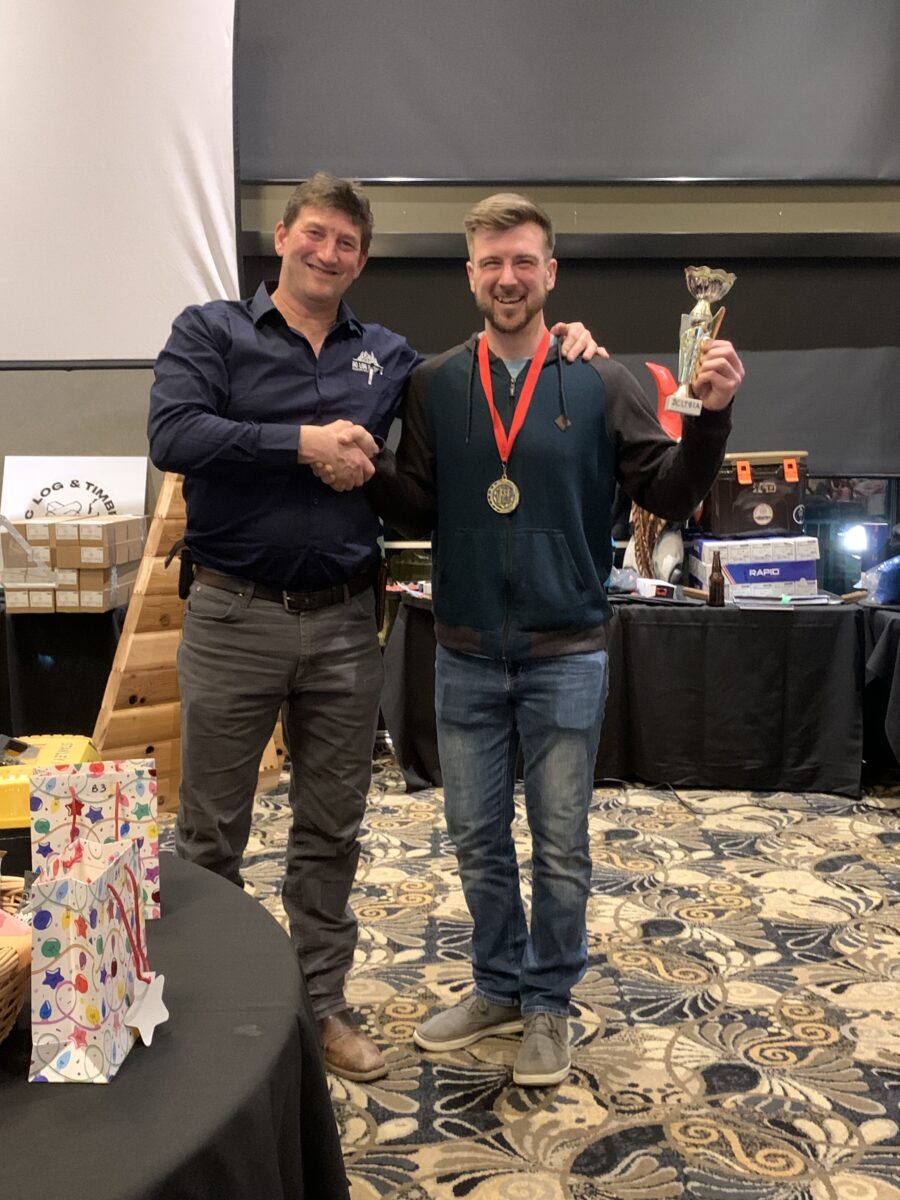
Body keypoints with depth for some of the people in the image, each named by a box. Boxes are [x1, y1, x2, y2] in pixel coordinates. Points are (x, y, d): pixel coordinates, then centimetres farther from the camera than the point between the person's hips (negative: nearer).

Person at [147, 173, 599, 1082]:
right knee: (211, 830, 7)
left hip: (344, 622, 3)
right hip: (234, 615, -3)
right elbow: (171, 434, -15)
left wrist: (553, 343, 6)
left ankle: (321, 1001, 27)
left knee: (331, 829, 12)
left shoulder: (388, 357, 10)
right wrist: (303, 442, -18)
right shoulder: (211, 332, 0)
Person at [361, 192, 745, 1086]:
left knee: (559, 844, 9)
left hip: (565, 653, -2)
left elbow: (668, 494, -4)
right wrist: (367, 467, -16)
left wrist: (710, 417, -19)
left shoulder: (598, 382, -4)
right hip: (466, 654, 3)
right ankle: (499, 987, 34)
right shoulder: (434, 385, 2)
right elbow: (417, 513, 1)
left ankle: (548, 1003, 27)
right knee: (477, 837, 14)